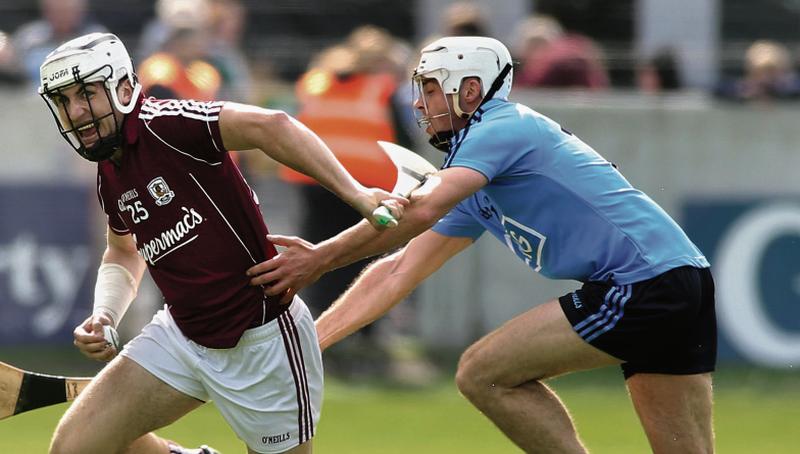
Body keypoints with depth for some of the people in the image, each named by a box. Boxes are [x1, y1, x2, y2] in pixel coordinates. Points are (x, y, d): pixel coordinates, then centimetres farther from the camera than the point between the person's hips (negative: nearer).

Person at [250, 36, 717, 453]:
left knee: (484, 374, -6)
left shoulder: (503, 126, -4)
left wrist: (321, 258, -15)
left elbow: (420, 211, -19)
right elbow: (398, 272, 24)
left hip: (642, 280, -10)